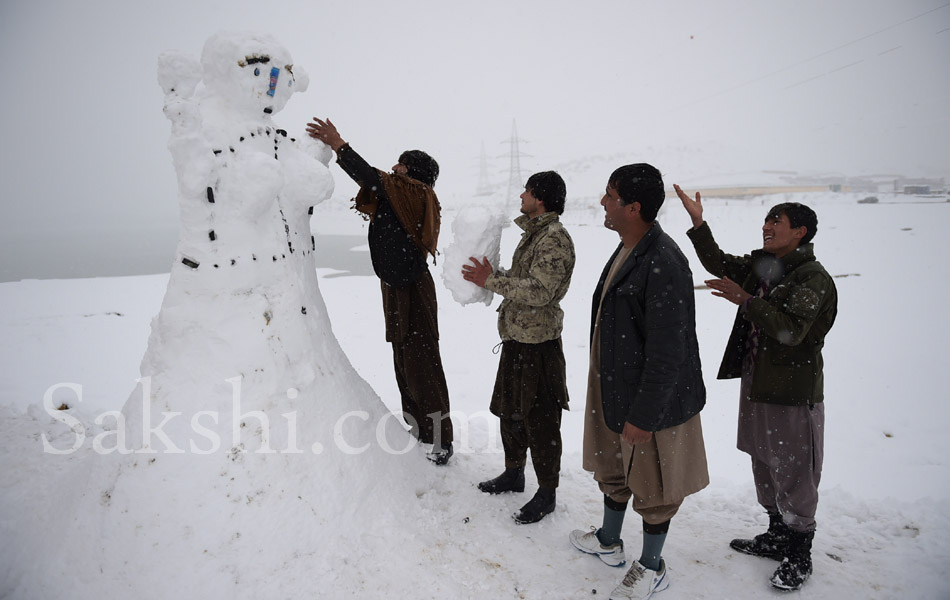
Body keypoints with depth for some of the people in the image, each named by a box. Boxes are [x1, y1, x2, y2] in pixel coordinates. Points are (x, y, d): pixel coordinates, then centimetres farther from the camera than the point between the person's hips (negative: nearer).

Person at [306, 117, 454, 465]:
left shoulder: (418, 195, -14)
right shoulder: (396, 197, 14)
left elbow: (374, 179, -23)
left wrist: (339, 145, -19)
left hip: (413, 292, -10)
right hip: (395, 290, 10)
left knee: (421, 365, -5)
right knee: (404, 365, 15)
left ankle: (441, 441, 5)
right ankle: (418, 433, 27)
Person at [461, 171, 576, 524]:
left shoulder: (554, 238, -17)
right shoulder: (533, 234, 14)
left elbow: (540, 291, -27)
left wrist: (491, 280, -21)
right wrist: (490, 274, 9)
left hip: (539, 343, -10)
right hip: (517, 337, 10)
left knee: (539, 422, 2)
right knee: (509, 411, 21)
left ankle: (547, 493, 17)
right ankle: (514, 474, 39)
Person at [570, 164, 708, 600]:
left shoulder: (664, 265, -27)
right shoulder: (627, 252, 4)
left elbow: (668, 352, -26)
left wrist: (644, 416, -22)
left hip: (653, 400, -9)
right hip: (613, 388, 9)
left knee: (651, 484, 11)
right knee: (612, 467, 25)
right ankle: (609, 541, 48)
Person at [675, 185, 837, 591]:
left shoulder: (813, 279, -16)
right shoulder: (760, 265, 7)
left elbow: (791, 330, -27)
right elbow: (719, 263, 9)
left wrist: (746, 301, -27)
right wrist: (697, 222, 0)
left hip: (792, 393, -8)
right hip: (756, 383, 8)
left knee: (793, 474, 4)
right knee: (764, 467, 20)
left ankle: (799, 556, 21)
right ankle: (777, 537, 38)